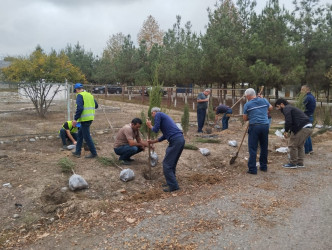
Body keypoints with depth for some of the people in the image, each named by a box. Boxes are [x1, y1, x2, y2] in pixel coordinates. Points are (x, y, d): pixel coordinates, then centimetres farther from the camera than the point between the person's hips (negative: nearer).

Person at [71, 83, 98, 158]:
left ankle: (93, 153, 6)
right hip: (90, 118, 9)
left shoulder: (80, 95, -10)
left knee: (87, 136, 0)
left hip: (85, 119, -9)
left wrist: (75, 119, -16)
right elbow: (96, 105, 18)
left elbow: (79, 108, -20)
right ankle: (77, 152, 23)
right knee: (80, 135, 18)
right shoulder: (90, 95, 13)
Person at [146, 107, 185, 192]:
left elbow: (156, 129, -5)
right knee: (172, 163, 19)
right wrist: (153, 141, 37)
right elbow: (165, 135, 32)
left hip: (175, 141, -9)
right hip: (180, 139, 9)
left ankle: (173, 186, 0)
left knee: (167, 164, -2)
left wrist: (150, 126, 16)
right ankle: (171, 182, 25)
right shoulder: (164, 116, 29)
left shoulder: (158, 115, 2)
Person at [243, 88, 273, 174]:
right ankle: (263, 166, 26)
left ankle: (252, 169, 1)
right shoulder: (264, 100, 8)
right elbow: (270, 108, 27)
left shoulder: (247, 105, -3)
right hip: (265, 125, 4)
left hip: (254, 126, -4)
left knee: (253, 148, 1)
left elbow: (245, 118, 2)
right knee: (264, 147, 15)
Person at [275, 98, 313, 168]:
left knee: (292, 145, 1)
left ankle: (293, 163, 8)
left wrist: (286, 131, -6)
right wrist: (290, 131, 20)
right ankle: (300, 163, 26)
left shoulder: (286, 109, -3)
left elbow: (288, 121, -18)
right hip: (309, 127, 10)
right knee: (299, 145, 22)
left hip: (302, 128, -10)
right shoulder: (291, 108, 27)